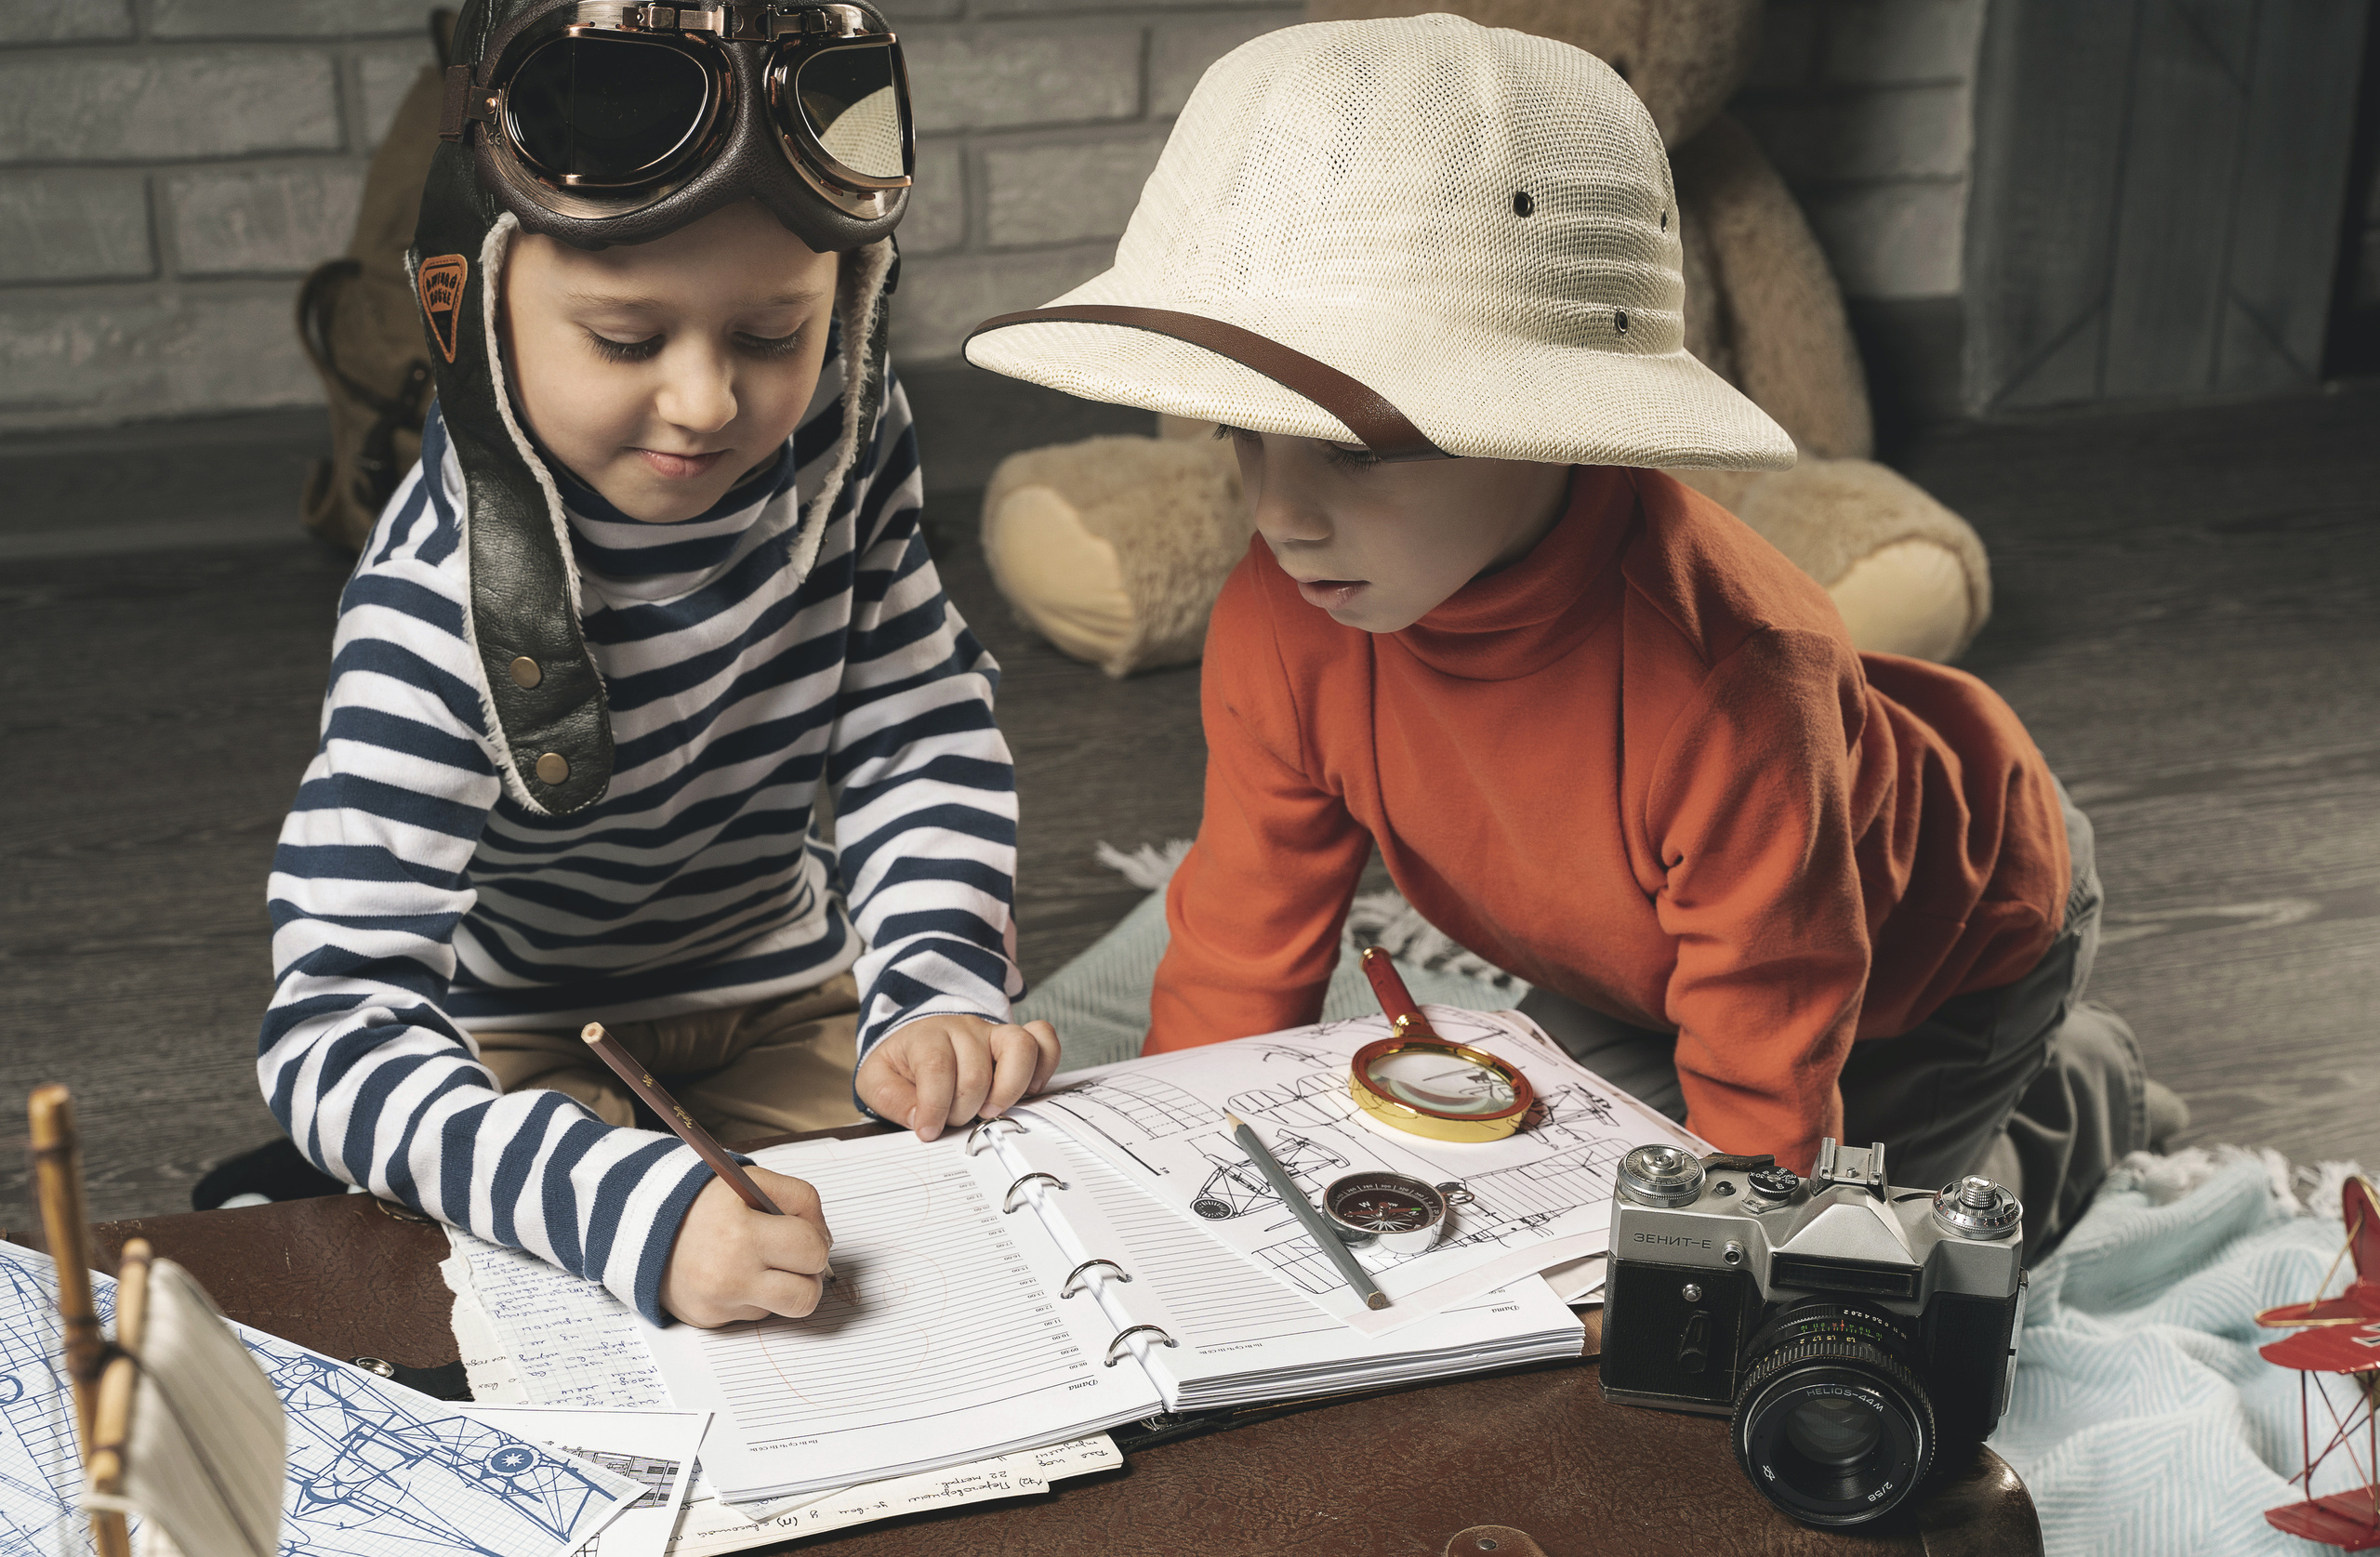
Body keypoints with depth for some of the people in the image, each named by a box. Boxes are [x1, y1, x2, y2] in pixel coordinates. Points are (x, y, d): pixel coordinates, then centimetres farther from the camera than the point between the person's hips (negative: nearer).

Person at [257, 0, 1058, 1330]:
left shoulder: (843, 442, -15)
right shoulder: (444, 616, -32)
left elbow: (923, 732, -5)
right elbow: (337, 1030, -38)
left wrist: (936, 994, -23)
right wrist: (628, 1207, -55)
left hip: (782, 999, 5)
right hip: (517, 1043, -5)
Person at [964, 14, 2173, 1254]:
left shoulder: (1724, 686, -46)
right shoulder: (1280, 628, -30)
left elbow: (1760, 1116, -36)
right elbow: (1235, 976, -18)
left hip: (1943, 926, -5)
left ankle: (2070, 1090, 22)